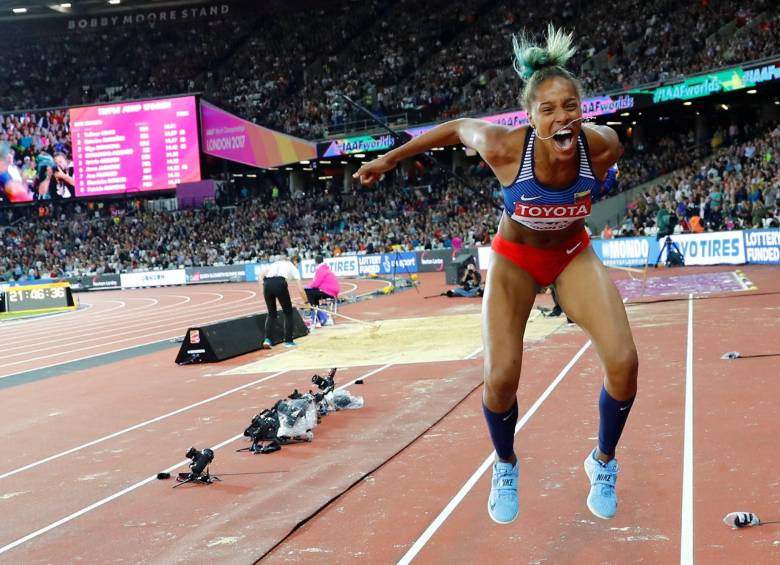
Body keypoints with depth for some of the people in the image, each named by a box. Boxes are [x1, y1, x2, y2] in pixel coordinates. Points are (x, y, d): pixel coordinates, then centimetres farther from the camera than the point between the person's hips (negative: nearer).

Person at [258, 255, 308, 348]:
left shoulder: (275, 263, 34)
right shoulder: (293, 268, 24)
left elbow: (261, 273, 17)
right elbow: (300, 289, 18)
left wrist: (262, 283, 13)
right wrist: (306, 302, 27)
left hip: (267, 284, 4)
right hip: (280, 284, -4)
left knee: (271, 313, 19)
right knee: (288, 313, 16)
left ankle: (267, 339, 2)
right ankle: (288, 341, 17)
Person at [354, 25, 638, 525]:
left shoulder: (602, 145, -28)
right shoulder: (504, 147, -33)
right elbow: (457, 129, -11)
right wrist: (390, 159, 1)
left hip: (574, 254, 2)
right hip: (516, 258, -1)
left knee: (624, 362, -14)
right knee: (501, 379, -12)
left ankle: (604, 463, 14)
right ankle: (506, 468, 22)